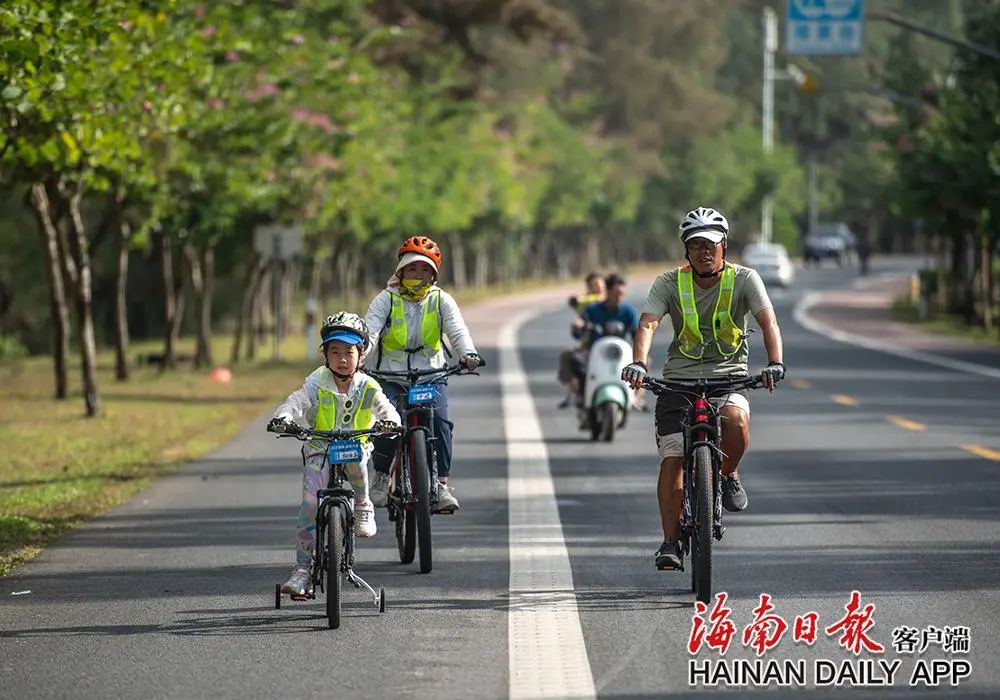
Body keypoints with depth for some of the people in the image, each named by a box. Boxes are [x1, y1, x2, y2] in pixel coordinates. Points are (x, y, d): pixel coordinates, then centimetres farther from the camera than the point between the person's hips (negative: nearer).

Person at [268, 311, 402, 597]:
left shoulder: (367, 388, -5)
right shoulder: (317, 384, -6)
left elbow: (387, 410, -14)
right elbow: (296, 403, -17)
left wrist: (389, 421, -38)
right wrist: (282, 418, -39)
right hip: (319, 452, 1)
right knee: (310, 503, -15)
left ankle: (363, 506, -12)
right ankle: (303, 568, -9)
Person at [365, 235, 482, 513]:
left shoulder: (441, 300, 4)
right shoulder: (386, 299, 1)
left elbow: (457, 329, -11)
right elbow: (369, 329, -12)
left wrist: (468, 354, -32)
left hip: (431, 375, 0)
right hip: (390, 375, 0)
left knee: (439, 418, -23)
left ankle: (442, 484, -17)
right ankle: (381, 476, 1)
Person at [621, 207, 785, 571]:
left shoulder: (744, 279, -6)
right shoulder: (669, 284, -5)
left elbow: (769, 322, -17)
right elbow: (647, 324, -18)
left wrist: (775, 364, -35)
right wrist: (638, 364, -38)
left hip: (729, 375, -1)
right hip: (679, 377, 1)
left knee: (736, 419, -33)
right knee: (672, 459, -9)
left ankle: (729, 475, -2)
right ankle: (670, 541, 0)